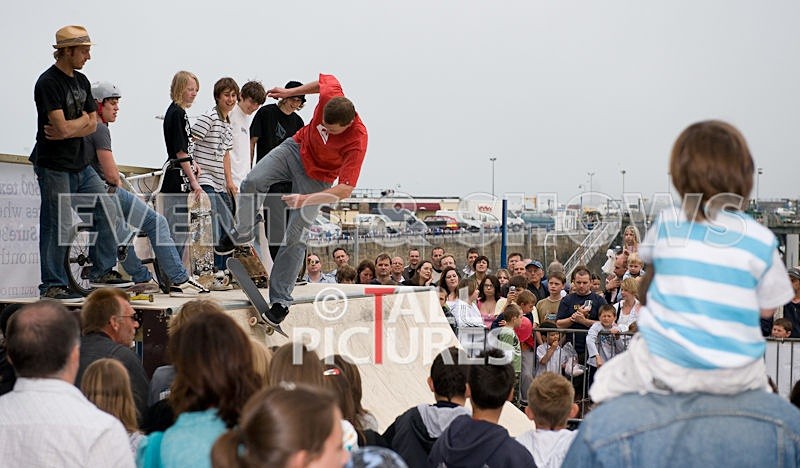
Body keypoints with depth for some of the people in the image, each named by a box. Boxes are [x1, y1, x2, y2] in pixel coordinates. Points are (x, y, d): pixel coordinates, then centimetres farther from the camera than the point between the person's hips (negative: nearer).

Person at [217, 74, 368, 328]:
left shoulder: (357, 141, -36)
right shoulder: (330, 93, -27)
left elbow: (345, 190, -36)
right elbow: (325, 80, 1)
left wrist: (306, 199, -42)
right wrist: (291, 91, 7)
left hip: (317, 178, -4)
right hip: (297, 148, 4)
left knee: (296, 237, -7)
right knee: (252, 182, -19)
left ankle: (280, 300, 3)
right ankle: (242, 233, 7)